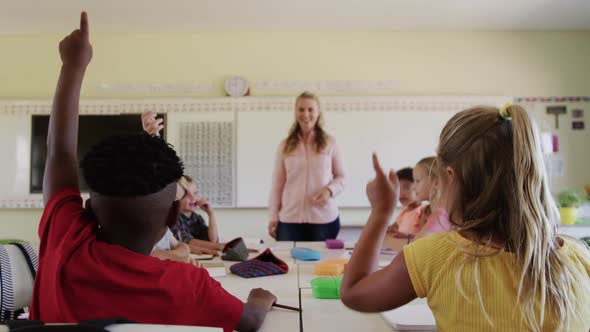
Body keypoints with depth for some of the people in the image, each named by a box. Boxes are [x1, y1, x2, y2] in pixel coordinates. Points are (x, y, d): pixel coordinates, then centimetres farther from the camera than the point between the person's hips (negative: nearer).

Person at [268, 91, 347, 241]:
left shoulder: (330, 143, 2)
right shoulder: (285, 146, 6)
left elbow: (342, 177, 7)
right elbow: (277, 183, 7)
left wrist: (329, 190, -12)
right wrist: (273, 216, 4)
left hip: (324, 218, -1)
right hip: (290, 219, 1)